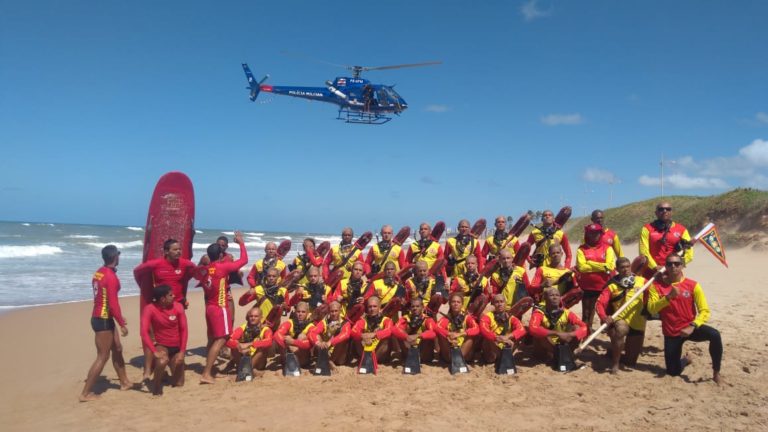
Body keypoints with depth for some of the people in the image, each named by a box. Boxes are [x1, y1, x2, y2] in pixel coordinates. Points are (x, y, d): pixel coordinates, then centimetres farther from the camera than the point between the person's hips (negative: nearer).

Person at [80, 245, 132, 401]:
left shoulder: (99, 272, 8)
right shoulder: (111, 277, -20)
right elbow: (113, 303, -22)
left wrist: (118, 318, 23)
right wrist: (122, 324, -14)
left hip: (100, 317, 10)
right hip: (103, 320, -10)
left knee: (117, 349, 19)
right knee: (102, 356, -2)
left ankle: (124, 382, 30)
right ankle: (85, 393, 2)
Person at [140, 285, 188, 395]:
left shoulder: (178, 307, -10)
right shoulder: (150, 309, -17)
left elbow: (184, 329, -5)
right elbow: (144, 332, -23)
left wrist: (182, 351, -10)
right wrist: (154, 351, -32)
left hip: (177, 347, 3)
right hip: (161, 345, -3)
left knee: (178, 384, 6)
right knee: (162, 361, -39)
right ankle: (156, 386, -10)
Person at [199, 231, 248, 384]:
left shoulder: (206, 269, 5)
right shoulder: (223, 267, -14)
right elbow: (244, 260, -7)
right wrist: (241, 242, 5)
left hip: (209, 307, 8)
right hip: (219, 308, -8)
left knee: (212, 339, 17)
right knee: (221, 340, -8)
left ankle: (208, 370, 24)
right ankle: (206, 374, -14)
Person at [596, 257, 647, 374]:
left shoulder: (641, 281, 4)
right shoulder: (612, 286, -2)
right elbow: (600, 303, -8)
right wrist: (604, 317, -26)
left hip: (638, 324, 3)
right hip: (621, 320, -3)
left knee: (630, 362, 9)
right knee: (621, 330, -40)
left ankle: (614, 353, 44)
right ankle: (614, 363, -21)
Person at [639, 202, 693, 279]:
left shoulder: (681, 230, 9)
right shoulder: (647, 228, 5)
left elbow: (689, 254, 5)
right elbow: (644, 251, -4)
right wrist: (655, 267, -15)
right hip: (651, 274, -1)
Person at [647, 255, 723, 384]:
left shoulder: (692, 285, -7)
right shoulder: (657, 285, -7)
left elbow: (705, 311, -12)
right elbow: (651, 309, -18)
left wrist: (692, 326, -27)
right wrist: (668, 297, -31)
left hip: (689, 327, 0)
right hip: (671, 332, 0)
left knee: (714, 335, -32)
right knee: (673, 372, 0)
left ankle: (716, 373, -11)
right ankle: (685, 360, 38)